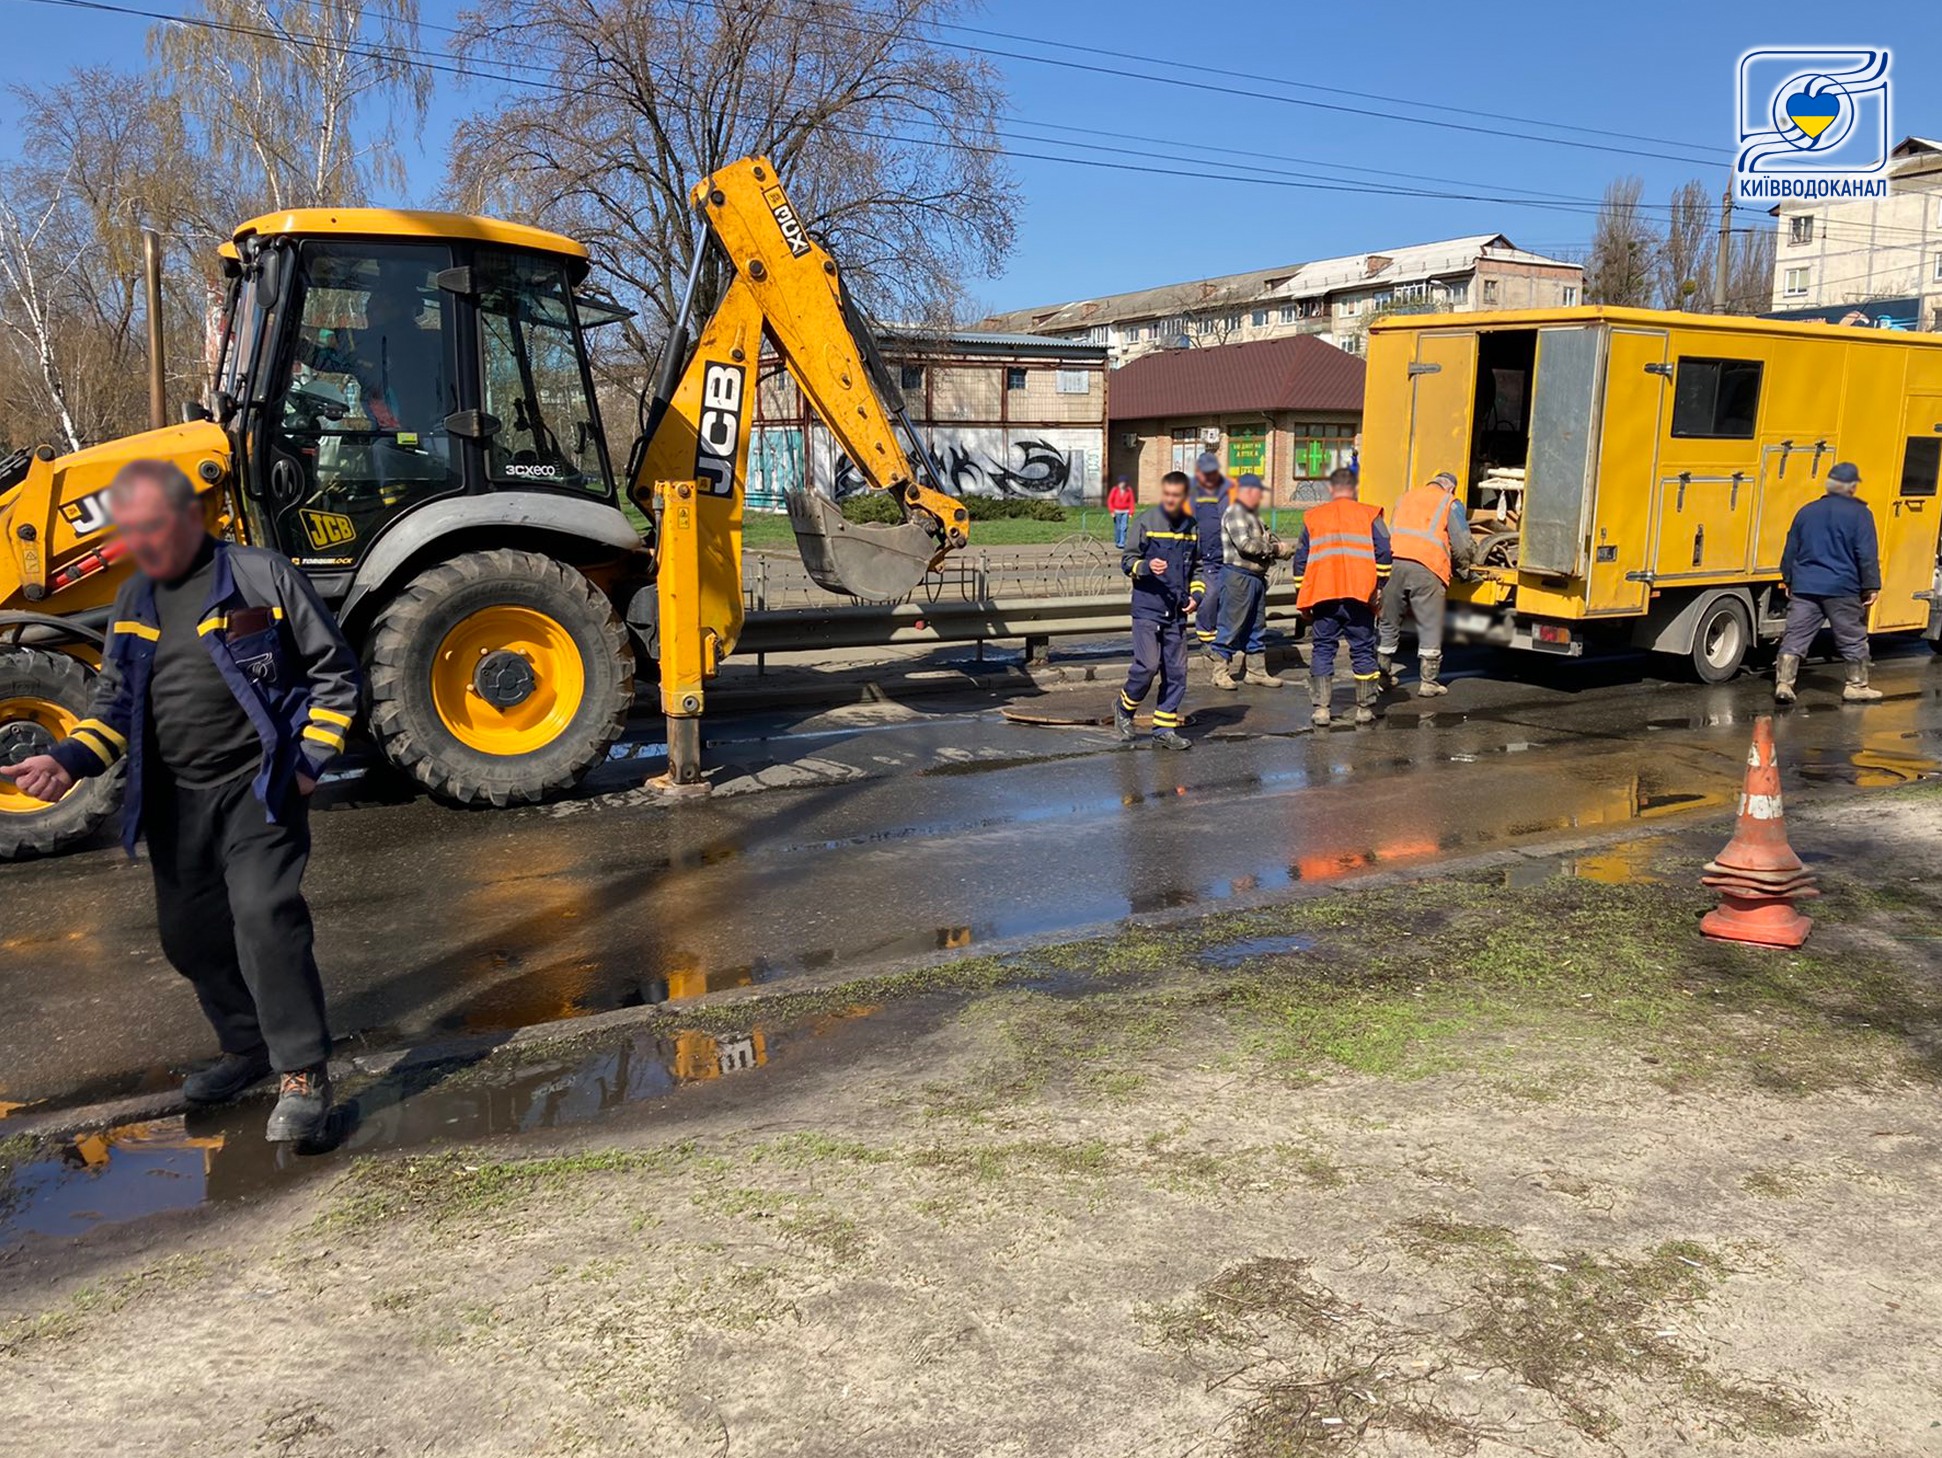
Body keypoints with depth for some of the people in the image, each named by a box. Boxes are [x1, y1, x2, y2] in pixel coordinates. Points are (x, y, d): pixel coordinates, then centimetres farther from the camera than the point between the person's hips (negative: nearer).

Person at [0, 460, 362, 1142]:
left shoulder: (262, 576, -7)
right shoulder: (134, 601, 11)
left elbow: (333, 671, -3)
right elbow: (115, 702, 14)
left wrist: (310, 759, -9)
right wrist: (69, 760, -5)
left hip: (259, 785, -7)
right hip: (176, 798, 7)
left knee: (264, 915, -21)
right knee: (190, 934, 12)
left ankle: (304, 1072, -11)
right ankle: (248, 1047, 33)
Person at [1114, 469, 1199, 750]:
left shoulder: (1192, 527, 9)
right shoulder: (1146, 521, -4)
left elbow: (1197, 566, 21)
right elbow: (1127, 560, -1)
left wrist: (1195, 594, 7)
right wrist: (1146, 566, -21)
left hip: (1177, 611, 5)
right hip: (1147, 607, -4)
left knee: (1176, 672, 4)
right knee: (1148, 665, -12)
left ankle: (1165, 729, 14)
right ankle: (1124, 708, 14)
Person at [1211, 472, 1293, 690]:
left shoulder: (1253, 515, 19)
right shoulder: (1234, 513, -13)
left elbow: (1267, 537, 19)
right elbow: (1245, 545, -22)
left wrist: (1281, 547, -2)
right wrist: (1274, 549, -13)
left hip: (1256, 576, 10)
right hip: (1238, 576, -10)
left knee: (1257, 626, 14)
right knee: (1232, 625, -5)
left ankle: (1256, 670, 23)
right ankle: (1220, 671, 1)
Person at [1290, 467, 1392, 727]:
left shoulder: (1312, 516, 12)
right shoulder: (1369, 514, 7)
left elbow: (1300, 559, 12)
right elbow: (1383, 552, -3)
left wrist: (1302, 597, 17)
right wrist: (1379, 586, 5)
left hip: (1323, 596, 1)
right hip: (1360, 594, -1)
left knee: (1322, 649, 8)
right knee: (1363, 650, 8)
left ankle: (1320, 709, 2)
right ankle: (1365, 709, 13)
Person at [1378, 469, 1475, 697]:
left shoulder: (1407, 496, 25)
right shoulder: (1451, 504, 11)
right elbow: (1463, 545, 5)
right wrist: (1463, 566, 23)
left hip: (1394, 564, 4)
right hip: (1426, 569, -4)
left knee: (1389, 624, 16)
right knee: (1430, 627, 4)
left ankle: (1382, 674, 24)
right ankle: (1428, 682, 4)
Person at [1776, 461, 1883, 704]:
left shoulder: (1806, 511, 10)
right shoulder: (1859, 513, -5)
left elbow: (1790, 551, 14)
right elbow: (1867, 555, -9)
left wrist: (1788, 580, 24)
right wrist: (1872, 587, -4)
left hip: (1804, 587, 4)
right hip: (1842, 589, -4)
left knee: (1795, 637, 2)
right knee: (1853, 640, 9)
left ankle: (1783, 684, -6)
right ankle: (1857, 686, 17)